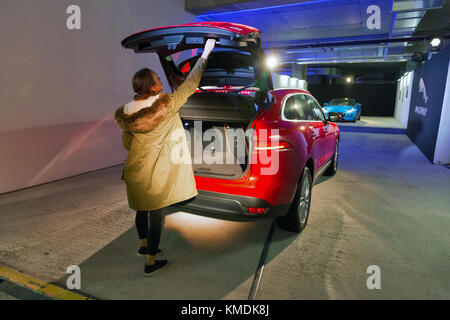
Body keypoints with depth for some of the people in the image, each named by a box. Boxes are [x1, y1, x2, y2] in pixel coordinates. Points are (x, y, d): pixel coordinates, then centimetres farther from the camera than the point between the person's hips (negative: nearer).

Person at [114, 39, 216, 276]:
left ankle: (144, 246, 47)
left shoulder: (126, 113, -7)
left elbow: (126, 144, 4)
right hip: (156, 172, -5)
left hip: (135, 171, 5)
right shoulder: (166, 105, -20)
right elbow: (190, 84, -9)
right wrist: (205, 54, 2)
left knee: (142, 209, 24)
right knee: (156, 213, 8)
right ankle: (150, 262, 22)